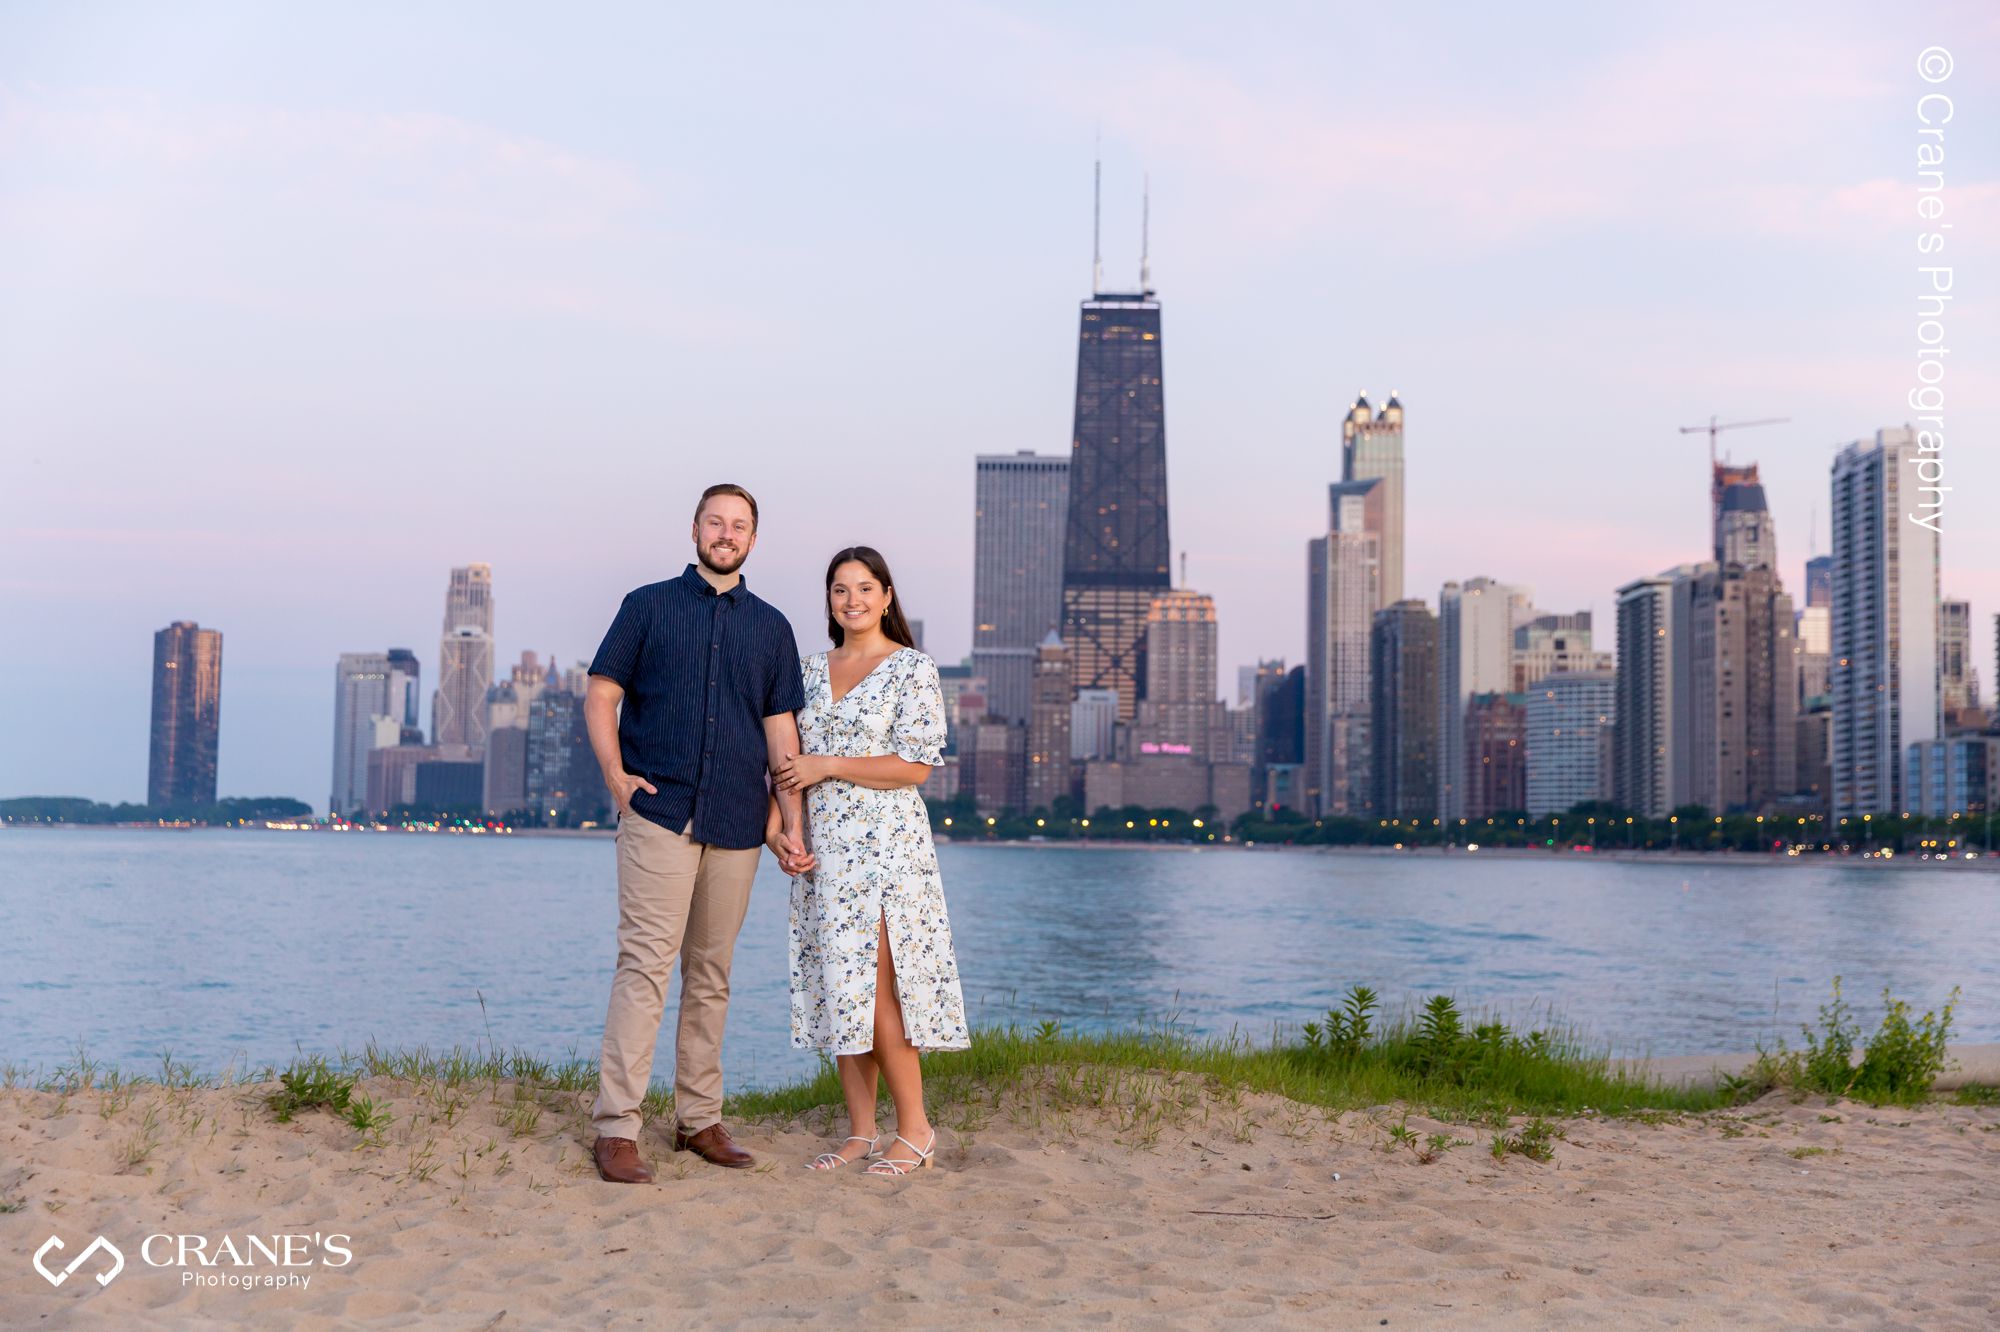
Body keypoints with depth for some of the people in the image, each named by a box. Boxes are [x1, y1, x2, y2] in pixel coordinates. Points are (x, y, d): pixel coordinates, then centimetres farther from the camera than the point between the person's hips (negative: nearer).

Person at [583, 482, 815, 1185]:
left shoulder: (771, 627, 15)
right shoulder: (649, 606, 8)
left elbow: (781, 729, 12)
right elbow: (601, 695, 5)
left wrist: (791, 825, 5)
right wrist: (617, 778, -7)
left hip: (737, 823, 3)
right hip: (659, 812, -3)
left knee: (711, 975, 8)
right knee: (645, 964, -10)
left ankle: (700, 1120, 16)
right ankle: (616, 1128, -8)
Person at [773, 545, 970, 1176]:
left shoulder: (913, 668, -4)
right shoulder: (812, 669, 14)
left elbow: (916, 764, -11)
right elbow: (787, 755, 17)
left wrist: (826, 766, -11)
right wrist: (777, 810, -1)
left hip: (886, 845, -6)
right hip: (822, 848, 6)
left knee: (873, 990, -9)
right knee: (839, 991, 6)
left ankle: (915, 1130, 4)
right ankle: (862, 1131, 14)